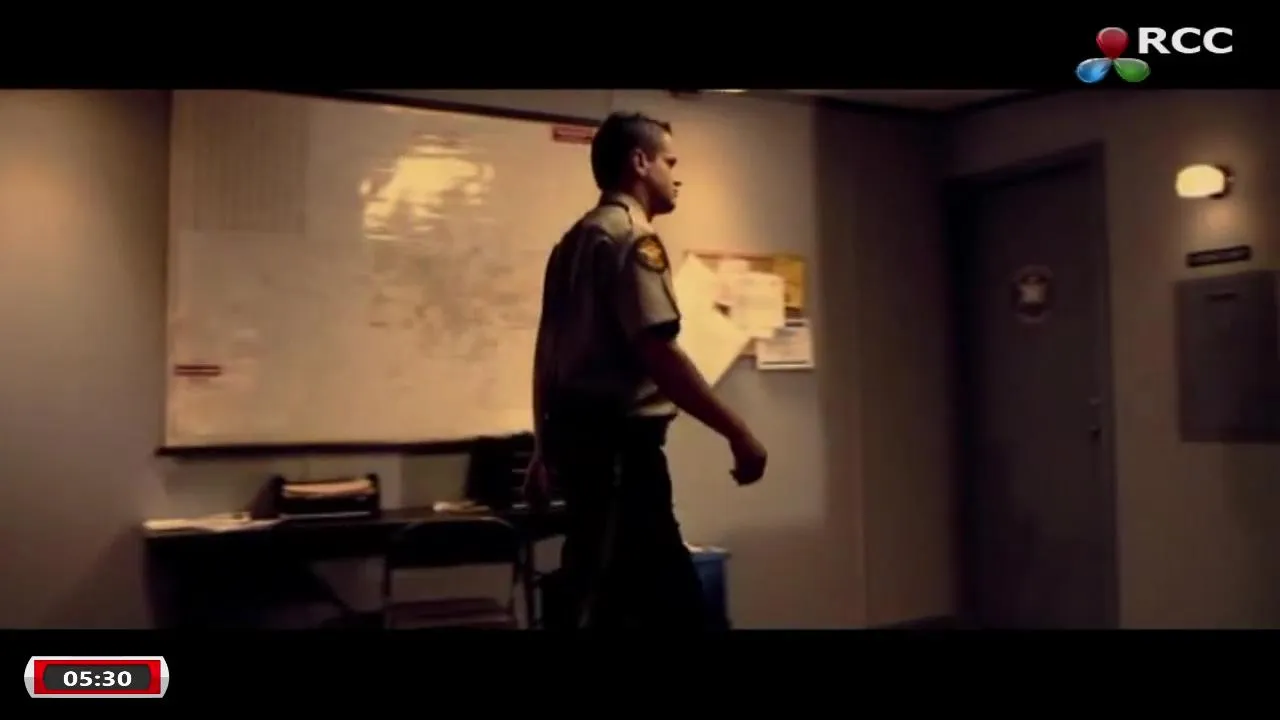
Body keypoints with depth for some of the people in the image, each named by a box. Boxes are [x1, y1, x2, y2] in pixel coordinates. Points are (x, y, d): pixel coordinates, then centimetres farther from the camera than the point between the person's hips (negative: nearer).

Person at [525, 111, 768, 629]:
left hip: (579, 434, 10)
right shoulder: (632, 238, -12)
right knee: (602, 602, -2)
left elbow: (547, 353, 19)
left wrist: (545, 449, 25)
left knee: (671, 596, 17)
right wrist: (737, 433, -18)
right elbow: (658, 354, -22)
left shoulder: (576, 240, 17)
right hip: (617, 441, -10)